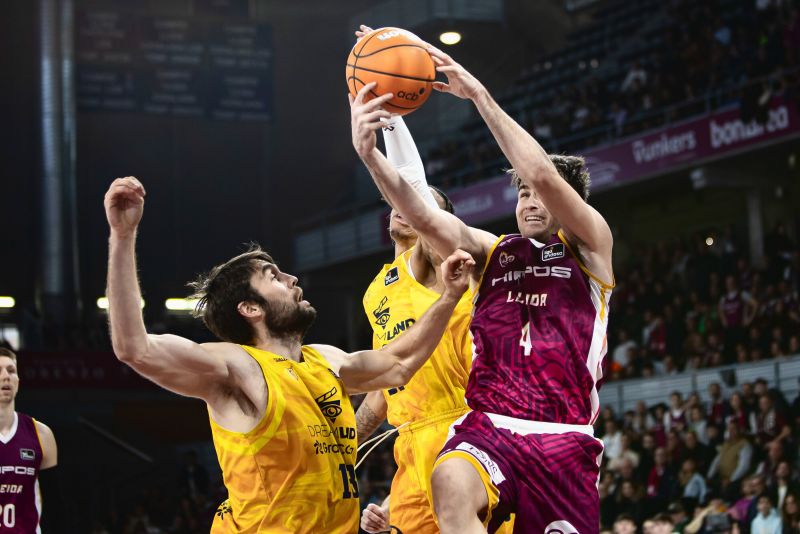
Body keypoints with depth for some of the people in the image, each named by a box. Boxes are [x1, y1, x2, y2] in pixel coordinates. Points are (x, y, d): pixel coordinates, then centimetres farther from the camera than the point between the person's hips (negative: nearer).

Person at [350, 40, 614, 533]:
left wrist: (479, 95, -8)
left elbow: (541, 173, -8)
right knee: (452, 488, -34)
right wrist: (368, 153, -18)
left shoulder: (589, 246, 8)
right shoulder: (490, 251, 16)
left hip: (563, 437, 0)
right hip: (488, 426, 1)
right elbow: (424, 218, -2)